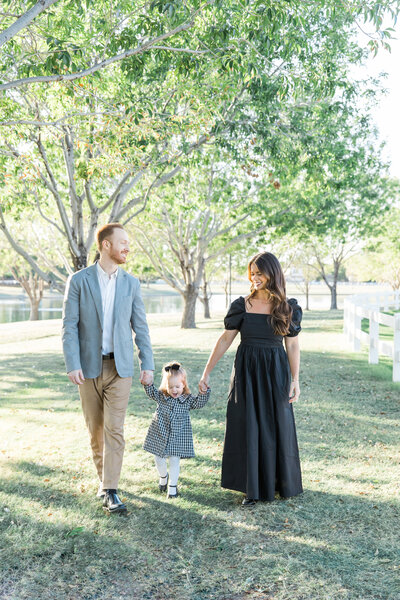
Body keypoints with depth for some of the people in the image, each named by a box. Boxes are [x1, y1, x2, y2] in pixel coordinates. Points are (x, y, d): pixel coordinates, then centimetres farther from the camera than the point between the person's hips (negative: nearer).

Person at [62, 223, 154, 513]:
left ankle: (110, 491, -1)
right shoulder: (79, 280, -3)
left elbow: (140, 327, 6)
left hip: (120, 366, 1)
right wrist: (72, 365, -14)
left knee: (114, 429, -6)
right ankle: (104, 477, 30)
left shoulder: (131, 283, 4)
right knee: (95, 429, 11)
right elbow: (69, 326, -5)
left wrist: (148, 364, 0)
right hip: (89, 366, 0)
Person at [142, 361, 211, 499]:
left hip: (178, 437, -1)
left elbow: (199, 403, -11)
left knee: (175, 461, 1)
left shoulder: (187, 400, -2)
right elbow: (150, 392, -1)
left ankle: (173, 486, 16)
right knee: (159, 459, 10)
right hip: (160, 435, 2)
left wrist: (204, 392, -26)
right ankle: (163, 476, 41)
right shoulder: (161, 396, 1)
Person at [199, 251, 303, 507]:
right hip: (246, 371, 0)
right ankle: (253, 489, 14)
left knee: (277, 427, 9)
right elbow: (225, 339, 1)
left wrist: (295, 379, -4)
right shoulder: (242, 305, 0)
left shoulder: (288, 307, 0)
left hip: (275, 371, 0)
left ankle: (282, 483, 28)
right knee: (248, 427, 2)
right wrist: (207, 371, -2)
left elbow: (293, 345, 2)